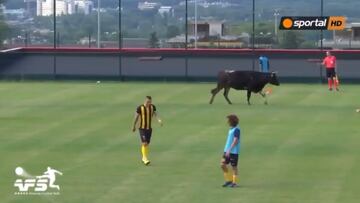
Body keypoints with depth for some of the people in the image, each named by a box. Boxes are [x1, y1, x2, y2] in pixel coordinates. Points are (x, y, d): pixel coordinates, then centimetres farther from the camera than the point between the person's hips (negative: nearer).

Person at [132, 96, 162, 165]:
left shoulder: (152, 107, 0)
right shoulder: (140, 108, -12)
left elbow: (155, 114, -8)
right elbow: (136, 117, -2)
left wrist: (159, 120, -29)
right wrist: (134, 126, 7)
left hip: (149, 128, 4)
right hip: (142, 128, -4)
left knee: (147, 144, 11)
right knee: (144, 143, -14)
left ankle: (144, 158, 25)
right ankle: (145, 159, -10)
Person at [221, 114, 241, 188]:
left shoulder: (236, 129, -15)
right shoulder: (231, 129, 13)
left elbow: (235, 141, -21)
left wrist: (229, 150, -24)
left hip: (234, 151, -8)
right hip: (227, 150, 8)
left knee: (234, 167, 1)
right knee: (223, 165, 3)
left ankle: (234, 182, 11)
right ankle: (229, 180, 14)